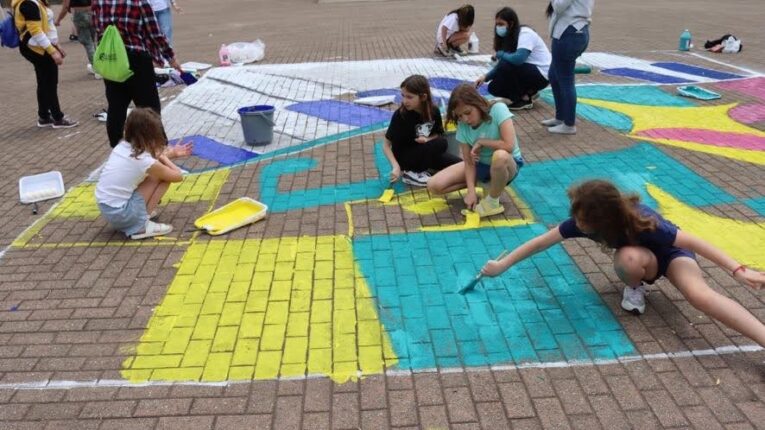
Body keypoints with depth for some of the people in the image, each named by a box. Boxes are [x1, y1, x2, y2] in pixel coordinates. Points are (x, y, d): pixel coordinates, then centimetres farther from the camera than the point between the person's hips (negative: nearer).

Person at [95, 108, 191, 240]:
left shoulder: (121, 146, 3)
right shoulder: (145, 161, -16)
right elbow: (178, 176, -1)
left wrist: (171, 153, 26)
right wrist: (164, 157, 12)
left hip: (105, 209, 8)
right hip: (120, 214, -8)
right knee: (164, 176, -2)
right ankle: (141, 226, -2)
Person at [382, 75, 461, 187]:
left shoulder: (434, 111, -10)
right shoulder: (400, 115, -21)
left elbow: (438, 134, 5)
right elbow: (387, 145, -17)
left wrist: (427, 139, -18)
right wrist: (396, 166, -30)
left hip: (425, 152, 6)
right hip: (404, 158, -5)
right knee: (441, 143, -26)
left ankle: (422, 166, 5)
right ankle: (411, 172, -15)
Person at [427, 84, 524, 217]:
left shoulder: (498, 109, -25)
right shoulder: (462, 126, -12)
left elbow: (509, 145, -34)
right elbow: (468, 161, -12)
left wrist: (481, 142, -22)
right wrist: (471, 190, -24)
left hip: (507, 163, -5)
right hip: (480, 164, 5)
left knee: (500, 156, -45)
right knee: (434, 186, -10)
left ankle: (492, 202, -16)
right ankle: (487, 184, 5)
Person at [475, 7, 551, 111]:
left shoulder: (525, 34, -21)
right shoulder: (508, 37, 6)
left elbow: (517, 59, -36)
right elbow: (501, 65, 3)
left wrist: (500, 54, -18)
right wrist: (486, 77, -12)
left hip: (541, 75, -8)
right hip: (527, 72, 8)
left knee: (506, 65, -29)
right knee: (494, 88, -5)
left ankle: (524, 99, -11)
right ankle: (528, 92, 9)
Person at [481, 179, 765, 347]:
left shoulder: (641, 223, -38)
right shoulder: (583, 220, -26)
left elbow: (693, 242, -34)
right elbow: (542, 241, -20)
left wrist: (738, 270, -37)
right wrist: (502, 265, -19)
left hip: (672, 253, -4)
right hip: (642, 257, 4)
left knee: (699, 294, -35)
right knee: (629, 259, -37)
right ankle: (635, 287, -3)